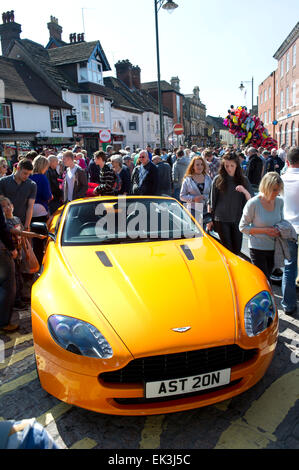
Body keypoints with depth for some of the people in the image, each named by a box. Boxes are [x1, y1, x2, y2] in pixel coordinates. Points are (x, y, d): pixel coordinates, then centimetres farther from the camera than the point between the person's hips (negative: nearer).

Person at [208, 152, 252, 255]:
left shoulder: (243, 180, 4)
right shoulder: (218, 179, 0)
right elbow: (211, 202, 4)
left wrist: (245, 191, -19)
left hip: (238, 219, 2)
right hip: (221, 219, -2)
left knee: (237, 250, 7)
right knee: (227, 249, -1)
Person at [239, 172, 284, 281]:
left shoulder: (279, 201, -1)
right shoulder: (253, 203, -16)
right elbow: (243, 227, -10)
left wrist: (279, 230, -6)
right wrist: (265, 230, -18)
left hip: (274, 248, 5)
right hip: (258, 249, -5)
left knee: (267, 276, 18)